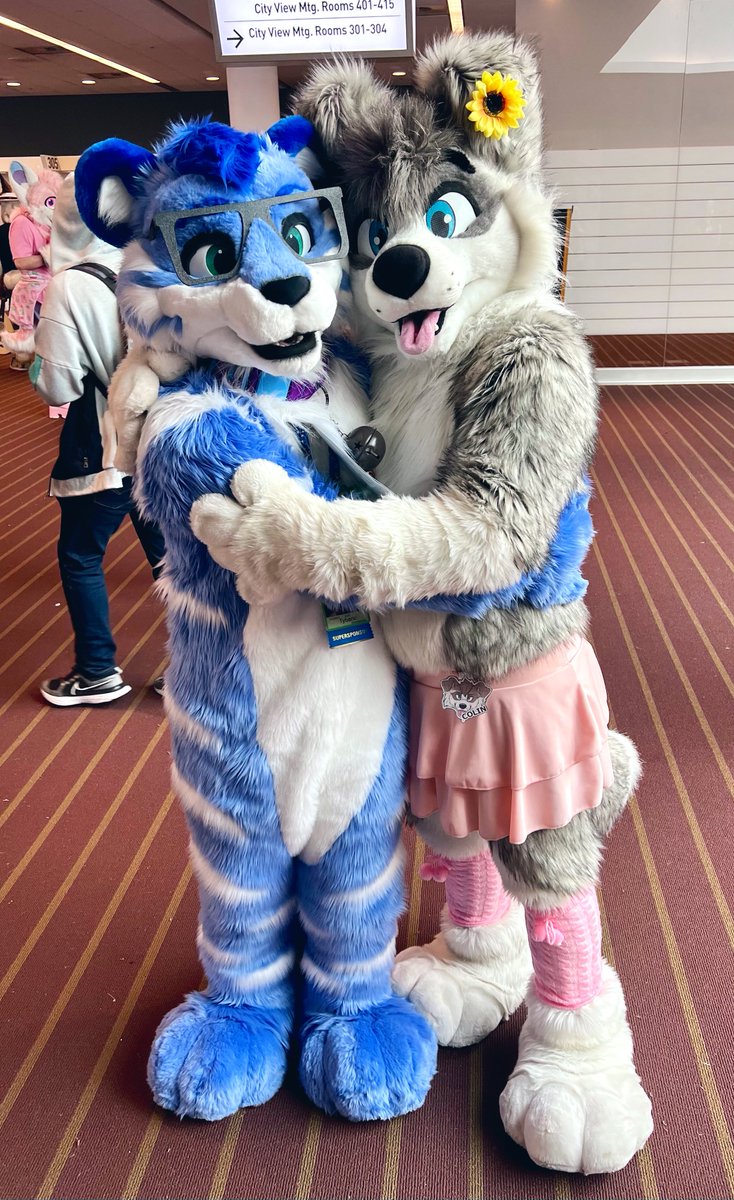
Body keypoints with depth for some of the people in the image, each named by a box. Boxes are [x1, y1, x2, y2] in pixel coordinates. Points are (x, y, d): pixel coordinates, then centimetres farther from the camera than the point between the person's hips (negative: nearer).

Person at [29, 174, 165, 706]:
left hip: (102, 455, -5)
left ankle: (98, 672, 22)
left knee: (80, 558, 13)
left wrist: (35, 365, 5)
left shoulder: (69, 287, -15)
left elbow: (58, 387, -15)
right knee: (168, 555, 15)